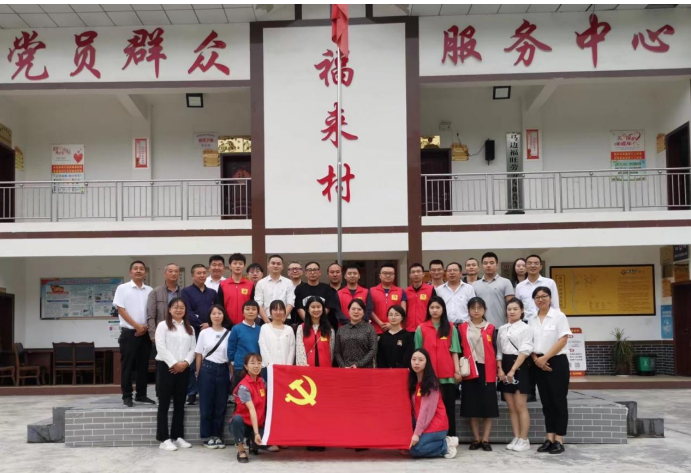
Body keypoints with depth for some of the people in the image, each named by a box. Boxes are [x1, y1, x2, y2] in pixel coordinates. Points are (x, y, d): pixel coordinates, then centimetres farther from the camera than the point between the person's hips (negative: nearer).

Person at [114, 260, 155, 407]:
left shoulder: (150, 291, 9)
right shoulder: (123, 288, 0)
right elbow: (121, 310, -6)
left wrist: (146, 327, -4)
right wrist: (137, 325, -12)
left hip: (145, 333, 3)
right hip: (129, 332, -3)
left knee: (143, 365, 7)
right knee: (127, 365, 0)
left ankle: (141, 395, 16)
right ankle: (127, 396, 7)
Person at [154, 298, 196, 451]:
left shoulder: (189, 328, 16)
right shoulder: (163, 325, 0)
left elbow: (192, 349, 9)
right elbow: (161, 348, -10)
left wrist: (185, 363, -8)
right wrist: (173, 363, -14)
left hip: (183, 369, 5)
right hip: (166, 367, -5)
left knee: (180, 404, 9)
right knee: (164, 404, -2)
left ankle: (177, 436, 16)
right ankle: (164, 439, 1)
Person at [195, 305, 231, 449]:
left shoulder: (229, 334, 3)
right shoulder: (204, 333, 2)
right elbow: (199, 355, 6)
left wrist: (232, 374, 2)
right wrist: (198, 373, 3)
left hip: (223, 370, 1)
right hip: (207, 369, -1)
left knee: (221, 405, 6)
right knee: (206, 405, 2)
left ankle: (217, 436, 16)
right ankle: (207, 436, 12)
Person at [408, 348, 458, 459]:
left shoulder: (431, 383, -14)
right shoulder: (412, 380, 8)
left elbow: (427, 409, -19)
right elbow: (413, 407, 6)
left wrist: (417, 433, -21)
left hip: (436, 424, -8)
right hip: (422, 423, 8)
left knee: (415, 450, -19)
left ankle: (446, 444, -2)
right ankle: (442, 442, 5)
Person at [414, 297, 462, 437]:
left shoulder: (451, 328, 6)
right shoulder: (421, 329, 4)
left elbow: (454, 351, 4)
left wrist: (457, 370, -3)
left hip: (447, 374, 1)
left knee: (449, 406, 4)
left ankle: (451, 438, 9)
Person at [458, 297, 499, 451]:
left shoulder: (490, 329, 5)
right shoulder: (462, 328, 5)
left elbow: (495, 351, 4)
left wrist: (497, 370, -1)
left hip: (487, 371, 0)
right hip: (469, 371, 0)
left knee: (488, 406, 1)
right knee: (472, 406, 4)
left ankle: (485, 440, 8)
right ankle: (476, 439, 12)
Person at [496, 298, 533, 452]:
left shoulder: (526, 328, -4)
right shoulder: (502, 329, 13)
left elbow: (524, 351, -12)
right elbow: (499, 351, 12)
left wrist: (513, 370, -18)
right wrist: (500, 369, -2)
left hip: (519, 367, -6)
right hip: (505, 367, 6)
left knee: (520, 406, -5)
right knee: (511, 407, 8)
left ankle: (524, 440, 2)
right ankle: (516, 438, 13)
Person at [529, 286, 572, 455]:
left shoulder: (559, 316, -6)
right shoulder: (532, 320, 10)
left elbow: (563, 340, -12)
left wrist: (545, 357, -16)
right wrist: (536, 359, -7)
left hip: (557, 362, -5)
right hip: (539, 364, 5)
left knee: (558, 401, -1)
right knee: (546, 402, 8)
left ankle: (559, 440, 3)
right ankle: (550, 438, 13)